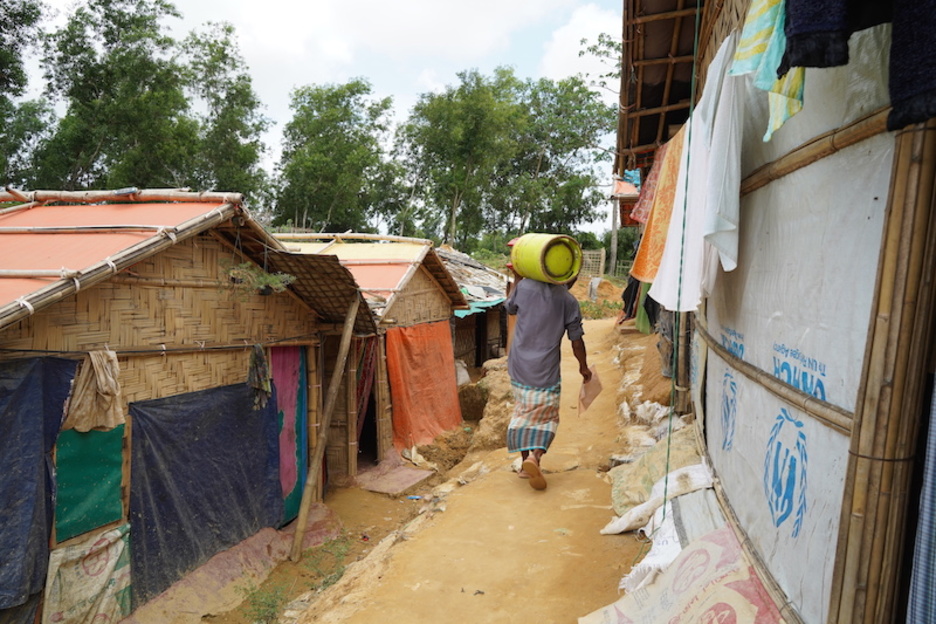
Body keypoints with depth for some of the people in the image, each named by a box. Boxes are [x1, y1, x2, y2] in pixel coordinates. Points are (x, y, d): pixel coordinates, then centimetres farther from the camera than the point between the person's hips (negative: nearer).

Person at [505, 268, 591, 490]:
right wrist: (583, 367, 15)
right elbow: (577, 341, 0)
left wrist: (517, 278, 26)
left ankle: (525, 462, 23)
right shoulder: (568, 301, -7)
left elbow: (509, 306, 15)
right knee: (547, 416, 10)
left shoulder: (525, 286, -6)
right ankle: (535, 455, -13)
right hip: (546, 370, -3)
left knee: (523, 412, 17)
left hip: (519, 366, 3)